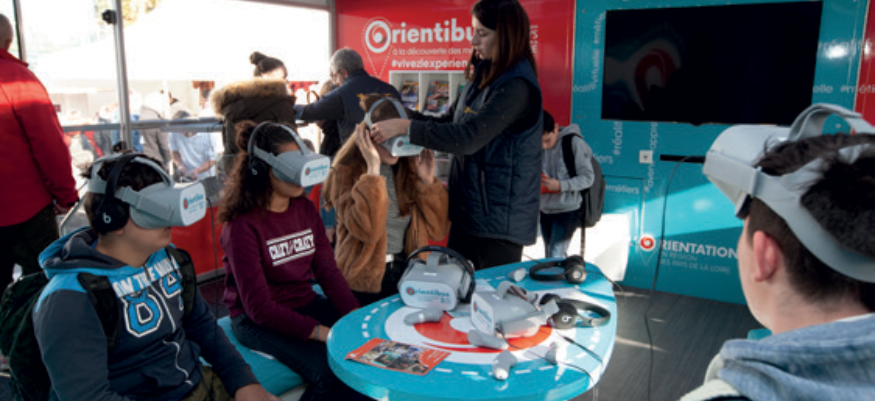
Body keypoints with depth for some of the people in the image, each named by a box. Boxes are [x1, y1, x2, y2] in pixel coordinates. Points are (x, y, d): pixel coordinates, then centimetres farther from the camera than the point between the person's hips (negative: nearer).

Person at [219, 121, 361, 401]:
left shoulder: (305, 209, 4)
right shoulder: (243, 226, -18)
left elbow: (328, 270, 1)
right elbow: (258, 307, -20)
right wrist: (323, 333, -25)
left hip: (305, 304, 7)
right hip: (257, 322, -6)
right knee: (332, 373, -26)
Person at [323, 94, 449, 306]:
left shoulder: (409, 167, 8)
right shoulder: (346, 173, -4)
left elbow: (436, 231, 4)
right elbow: (366, 230, -21)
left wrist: (428, 182, -6)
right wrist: (373, 169, -19)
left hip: (408, 274, 3)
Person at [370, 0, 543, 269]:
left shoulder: (517, 86, -19)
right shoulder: (484, 76, 11)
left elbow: (468, 138, -26)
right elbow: (449, 122, 15)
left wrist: (405, 127, -24)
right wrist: (399, 114, 2)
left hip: (500, 216, -9)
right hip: (468, 207, 9)